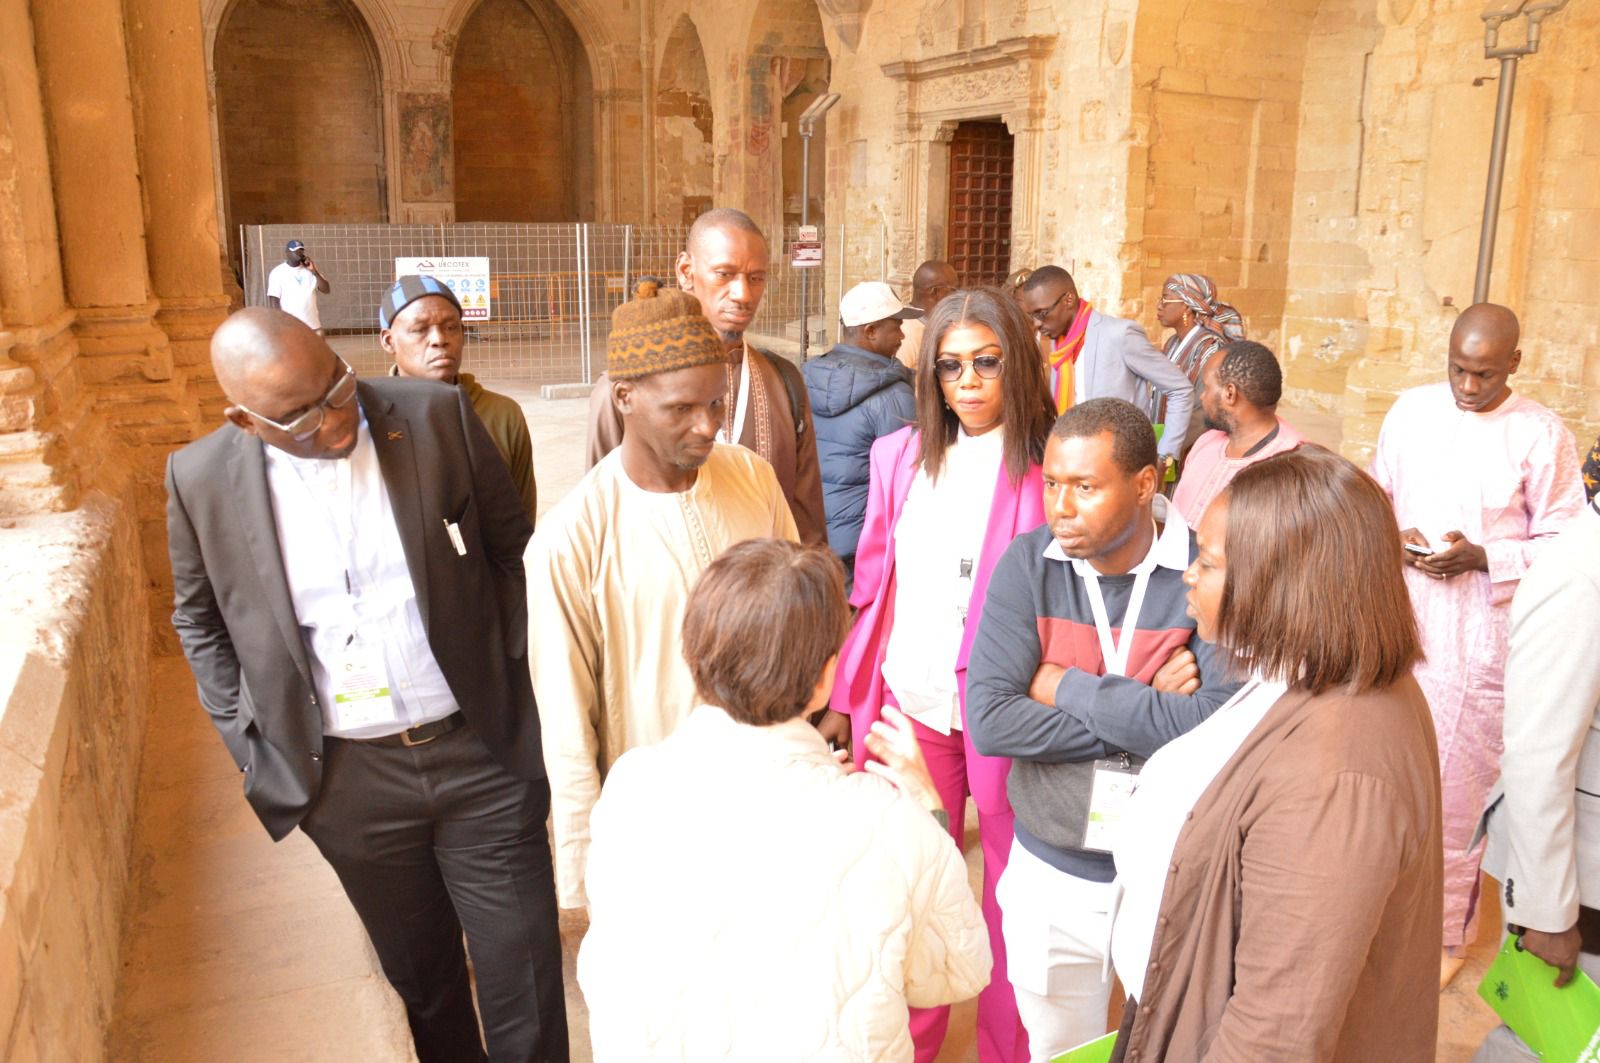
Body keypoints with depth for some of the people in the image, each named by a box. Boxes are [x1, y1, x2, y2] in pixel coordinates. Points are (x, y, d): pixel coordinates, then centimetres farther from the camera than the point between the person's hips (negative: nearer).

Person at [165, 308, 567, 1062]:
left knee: (524, 979, 9)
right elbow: (199, 618, 10)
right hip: (346, 779, 1)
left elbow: (514, 552, 1)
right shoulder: (202, 478, -6)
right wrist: (248, 741, 4)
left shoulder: (436, 418, -10)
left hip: (478, 751, -1)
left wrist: (515, 683, -1)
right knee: (421, 974, 21)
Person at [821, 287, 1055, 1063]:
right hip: (911, 702, 3)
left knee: (1010, 884, 13)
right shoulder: (901, 456, 4)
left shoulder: (1048, 467, -8)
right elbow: (871, 585, 8)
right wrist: (843, 696, 8)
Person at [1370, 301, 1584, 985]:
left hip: (1475, 638, -3)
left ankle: (1447, 933, 24)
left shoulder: (1542, 436, -8)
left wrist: (1482, 558, -19)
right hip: (1396, 618, 4)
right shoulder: (1411, 410, 3)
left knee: (1456, 788, 5)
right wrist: (1393, 535, -8)